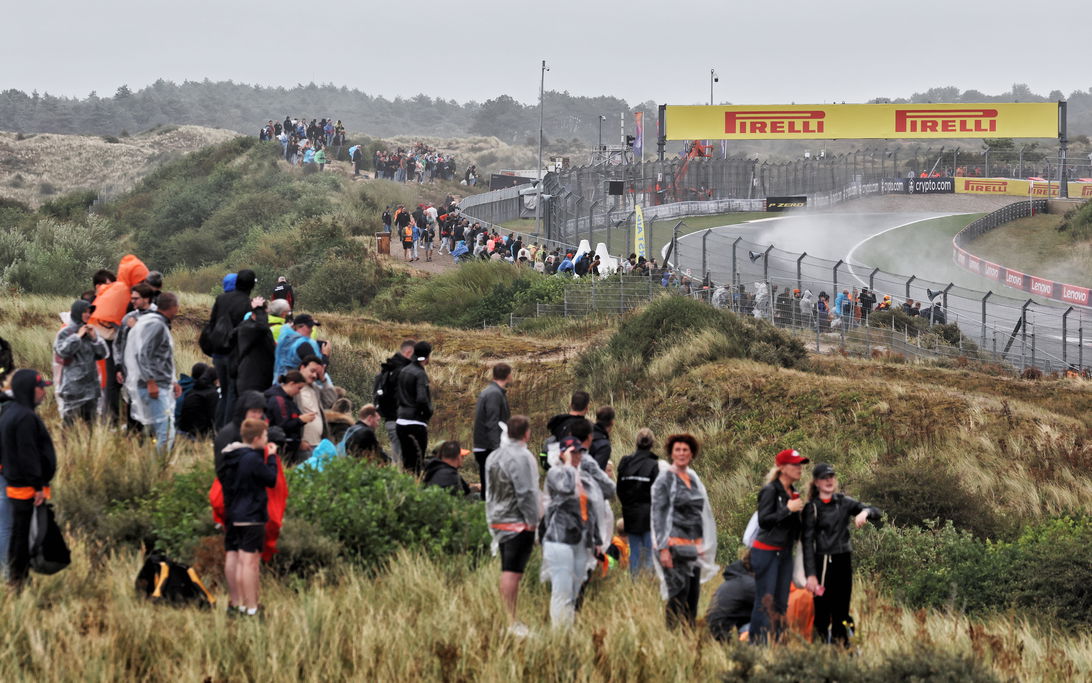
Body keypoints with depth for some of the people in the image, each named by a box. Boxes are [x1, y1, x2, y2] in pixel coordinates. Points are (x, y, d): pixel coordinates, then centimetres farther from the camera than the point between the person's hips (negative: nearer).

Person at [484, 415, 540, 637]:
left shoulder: (493, 457, 13)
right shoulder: (522, 457, -14)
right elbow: (526, 493, -17)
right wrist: (532, 521, -12)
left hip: (498, 520, 9)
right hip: (519, 523, -9)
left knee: (507, 571, 13)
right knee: (513, 572, -9)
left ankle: (510, 618, 17)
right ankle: (511, 622, -11)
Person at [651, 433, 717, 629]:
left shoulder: (693, 478, 16)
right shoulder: (665, 479, -5)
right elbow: (658, 515, -9)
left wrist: (702, 545, 17)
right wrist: (663, 548, -16)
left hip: (693, 545, 7)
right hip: (675, 544, -7)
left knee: (693, 595, 5)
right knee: (679, 593, -12)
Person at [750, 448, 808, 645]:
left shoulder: (793, 494, 13)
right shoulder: (771, 491, -10)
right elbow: (763, 520, -19)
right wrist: (788, 509, -19)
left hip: (785, 553, 8)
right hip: (767, 553, -8)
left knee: (781, 603, 6)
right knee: (765, 602, -10)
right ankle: (757, 642, -9)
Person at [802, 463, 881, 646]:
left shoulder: (844, 502, 9)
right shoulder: (812, 508, -3)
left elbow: (876, 512, 8)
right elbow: (807, 542, -8)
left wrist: (865, 512, -18)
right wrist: (811, 574, -16)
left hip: (844, 561, 4)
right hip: (823, 562, -4)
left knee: (841, 610, 8)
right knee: (822, 610, -5)